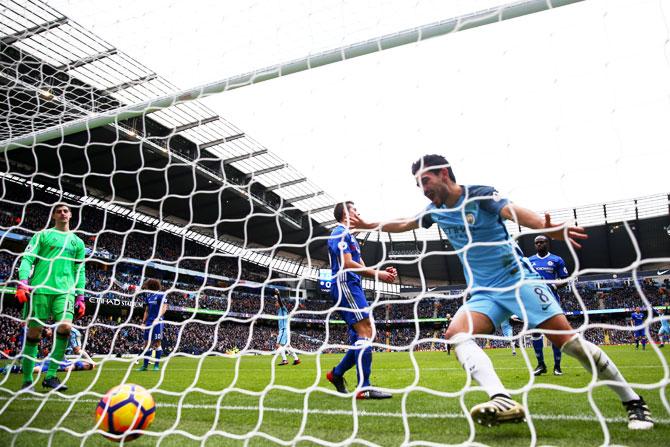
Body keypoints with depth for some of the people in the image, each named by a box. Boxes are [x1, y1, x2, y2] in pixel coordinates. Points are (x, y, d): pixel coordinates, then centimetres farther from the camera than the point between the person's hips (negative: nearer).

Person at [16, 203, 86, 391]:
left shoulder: (77, 242, 19)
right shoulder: (42, 235, 11)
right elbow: (27, 259, 2)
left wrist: (80, 297, 11)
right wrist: (22, 282, -14)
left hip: (65, 291, 2)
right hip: (40, 289, -2)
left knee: (65, 326, -17)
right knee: (34, 331, 0)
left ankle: (50, 376, -6)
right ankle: (27, 380, 13)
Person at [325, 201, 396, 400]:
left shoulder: (349, 236, 26)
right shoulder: (340, 233, -5)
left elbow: (361, 267, 22)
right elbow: (347, 263, -16)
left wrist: (383, 272, 5)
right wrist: (377, 274, -15)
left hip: (352, 287, 10)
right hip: (345, 285, -10)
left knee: (363, 335, 8)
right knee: (365, 333, -16)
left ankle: (337, 373, 17)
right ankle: (364, 388, -17)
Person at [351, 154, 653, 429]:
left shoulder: (479, 195, -12)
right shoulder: (436, 210, 7)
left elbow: (512, 211, -31)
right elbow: (404, 224, 25)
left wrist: (545, 227, -51)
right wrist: (370, 225, 28)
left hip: (518, 279, -5)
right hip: (484, 292, 6)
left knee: (567, 339, -11)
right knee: (456, 333, -20)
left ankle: (634, 402, 11)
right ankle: (503, 401, -37)